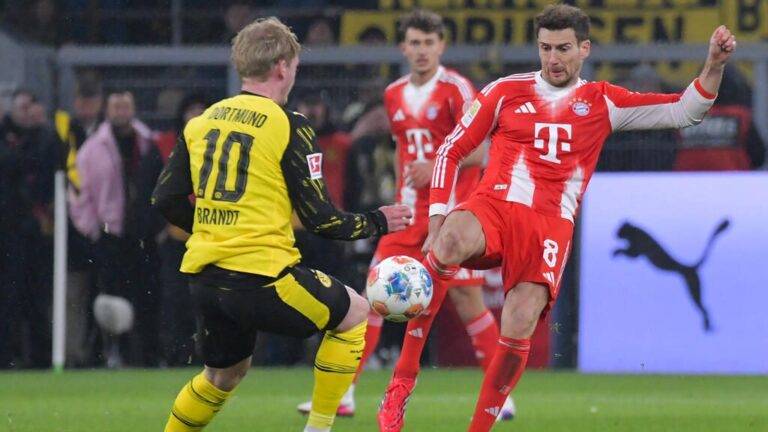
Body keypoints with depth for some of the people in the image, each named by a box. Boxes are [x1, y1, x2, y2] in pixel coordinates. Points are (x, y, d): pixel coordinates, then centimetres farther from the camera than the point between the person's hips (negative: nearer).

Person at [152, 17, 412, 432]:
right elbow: (320, 218, -6)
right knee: (354, 313, 15)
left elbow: (166, 200, 11)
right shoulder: (289, 127, -7)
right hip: (261, 274, -6)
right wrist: (377, 223, 10)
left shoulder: (201, 122, 10)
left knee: (223, 373, 27)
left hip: (204, 275, 6)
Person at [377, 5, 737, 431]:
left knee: (519, 327, -22)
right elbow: (451, 150, 14)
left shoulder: (602, 103, 15)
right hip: (493, 207, -1)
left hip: (551, 226, 1)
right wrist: (438, 218, 3)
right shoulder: (506, 91, 12)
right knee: (450, 242, -37)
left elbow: (682, 111, 14)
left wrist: (713, 65, -2)